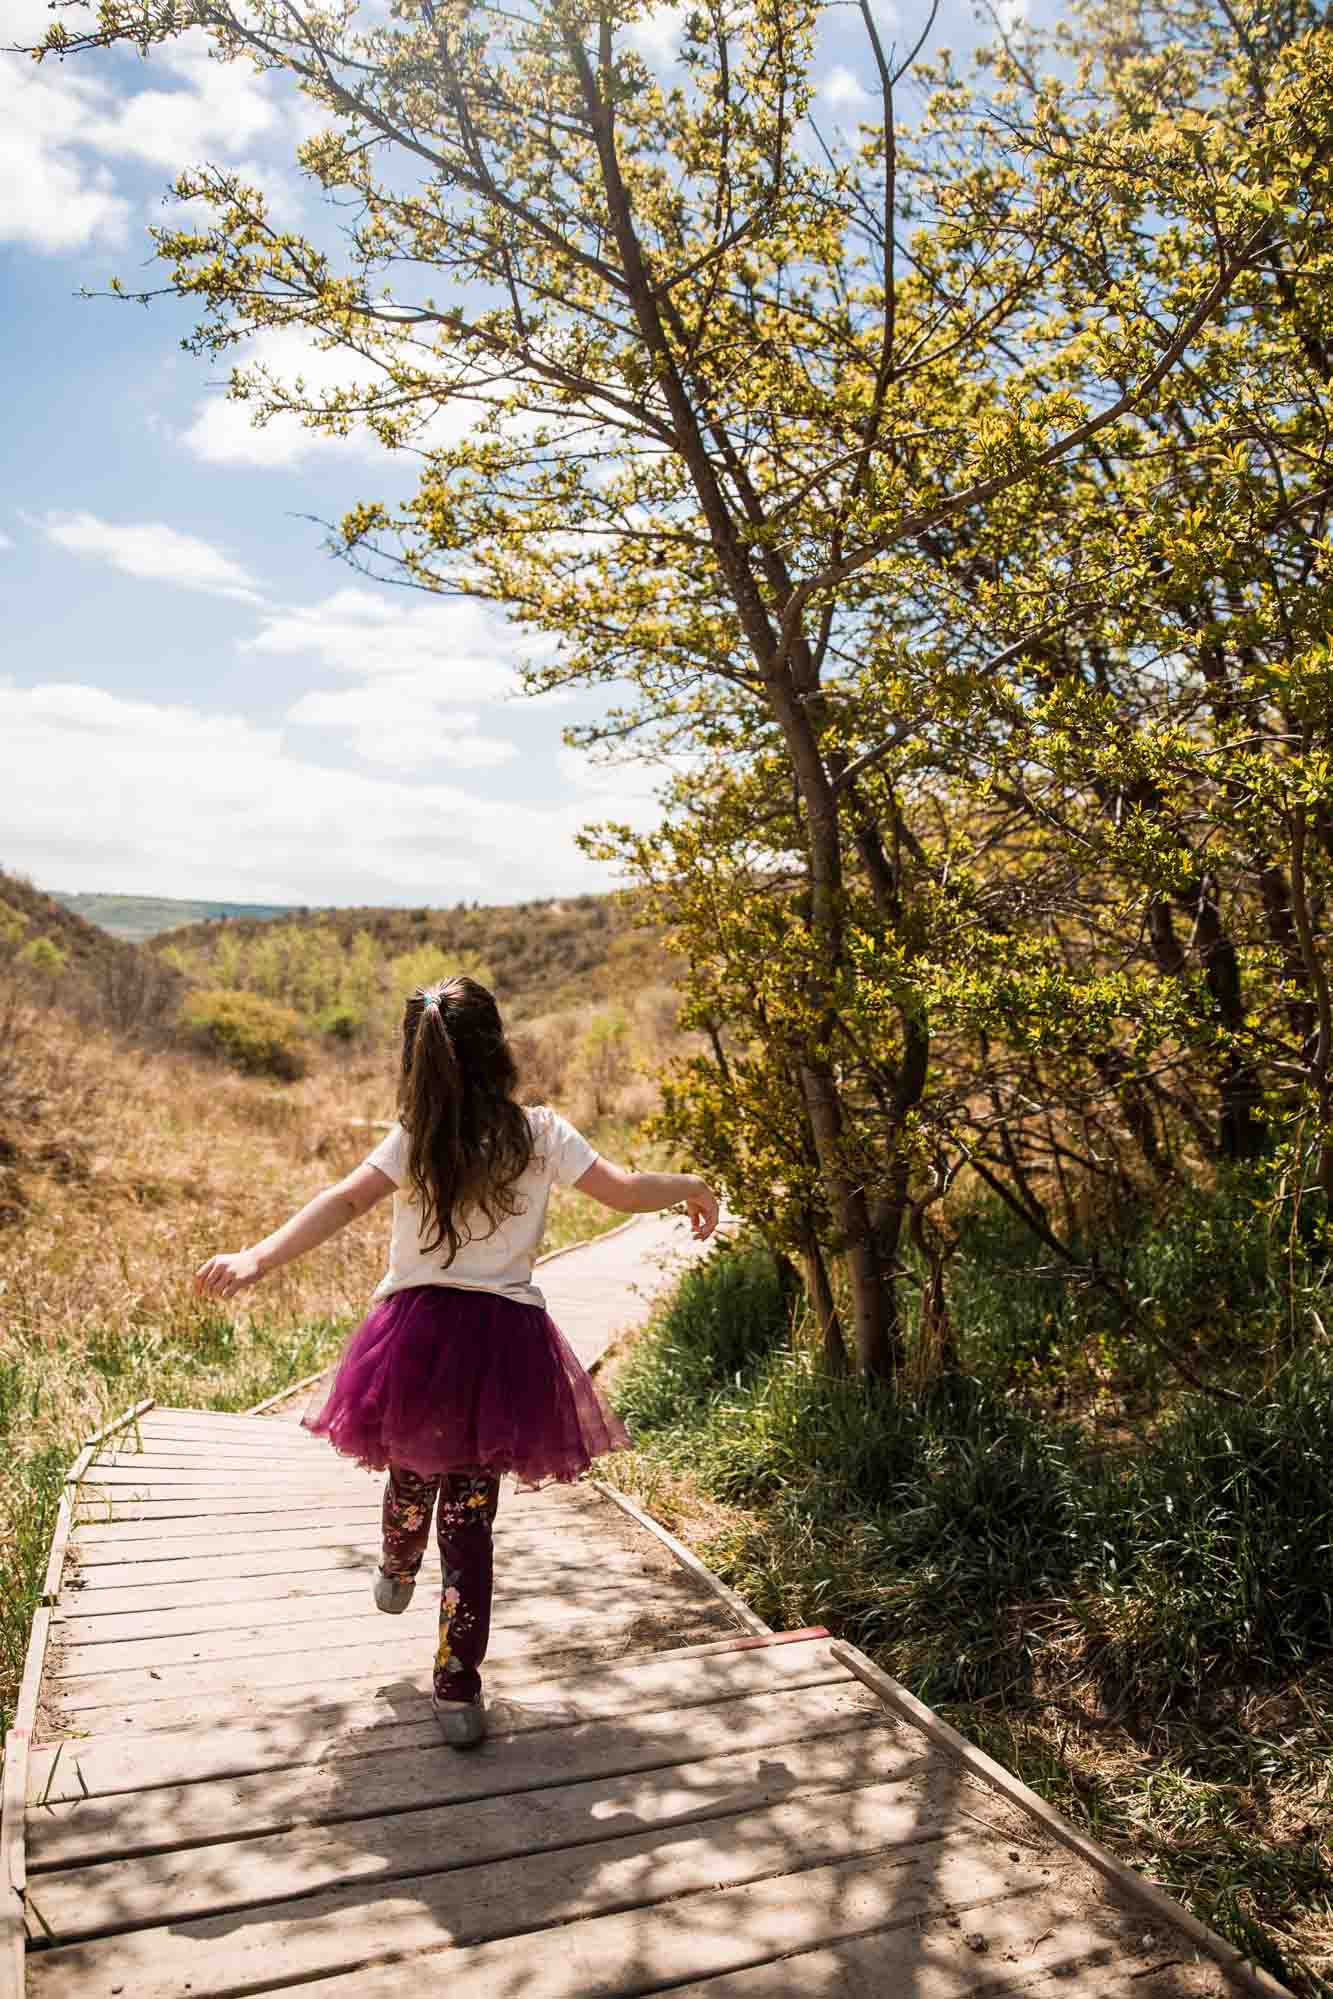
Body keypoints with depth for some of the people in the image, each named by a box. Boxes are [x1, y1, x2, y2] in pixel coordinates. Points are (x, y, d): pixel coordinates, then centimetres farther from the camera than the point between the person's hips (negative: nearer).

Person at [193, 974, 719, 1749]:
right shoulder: (541, 1133, -4)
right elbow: (625, 1191, -2)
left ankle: (396, 1576, 57)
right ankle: (459, 1690, 13)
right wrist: (692, 1185, 16)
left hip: (417, 1331, 1)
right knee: (470, 1516, 8)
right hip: (505, 1342, -1)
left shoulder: (414, 1139, -4)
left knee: (413, 1473, 27)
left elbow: (345, 1201, -19)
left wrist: (258, 1258, -27)